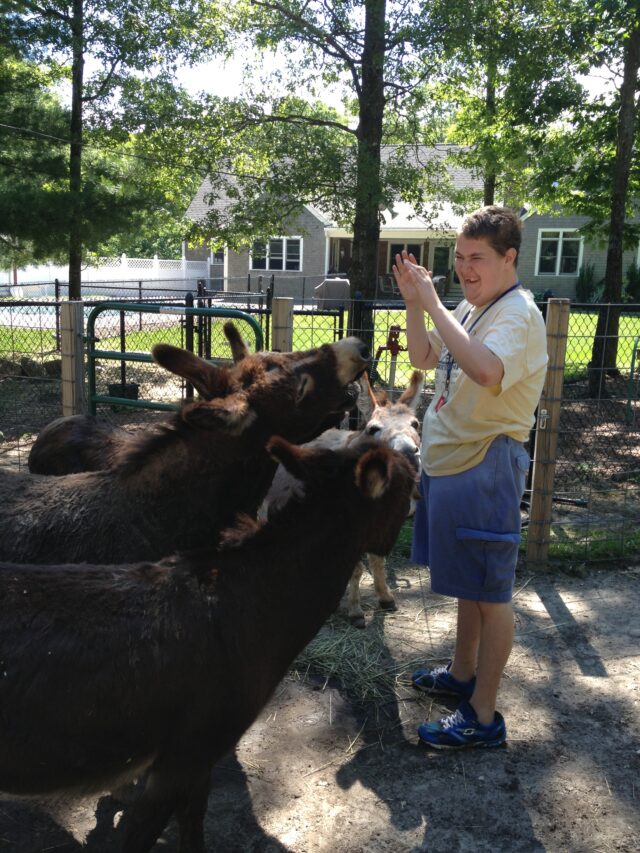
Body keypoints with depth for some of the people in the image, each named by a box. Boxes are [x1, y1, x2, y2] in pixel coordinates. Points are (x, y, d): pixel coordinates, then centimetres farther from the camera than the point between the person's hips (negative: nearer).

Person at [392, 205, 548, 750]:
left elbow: (487, 369, -38)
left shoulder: (518, 315, -18)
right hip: (451, 461, 10)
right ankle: (462, 674, 40)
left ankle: (483, 716, 14)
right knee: (467, 582, 22)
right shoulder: (470, 309, 11)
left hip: (486, 469, -9)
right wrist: (413, 301, 4)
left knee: (490, 594, 1)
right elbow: (424, 357, 18)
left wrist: (434, 305, -31)